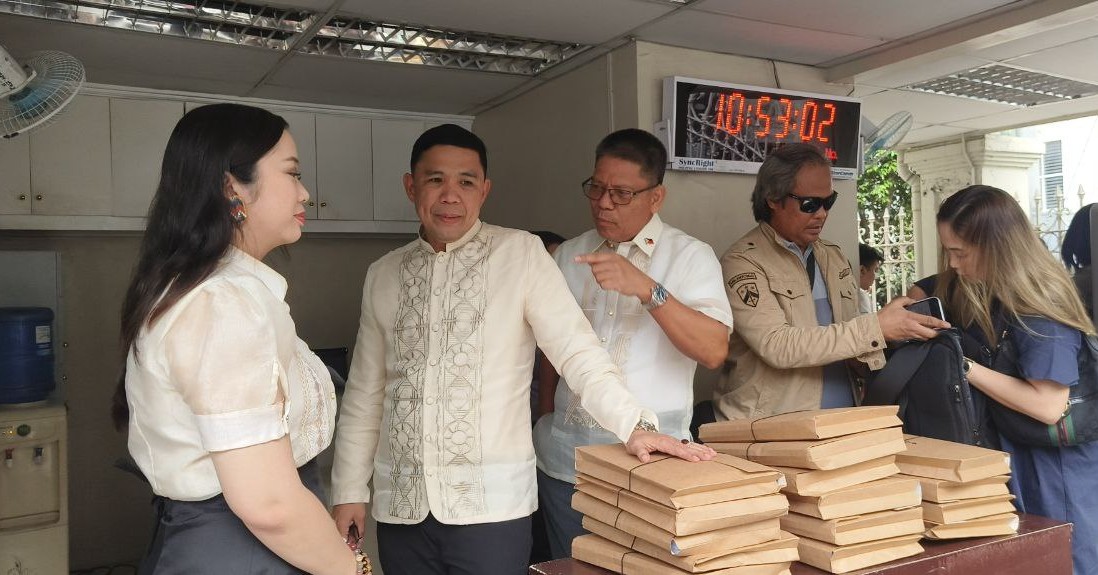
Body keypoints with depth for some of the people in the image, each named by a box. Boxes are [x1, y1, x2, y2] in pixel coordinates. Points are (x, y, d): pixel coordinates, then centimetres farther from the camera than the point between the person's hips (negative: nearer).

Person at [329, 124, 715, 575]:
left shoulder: (520, 254, -5)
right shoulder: (383, 275, 7)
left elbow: (576, 350, -10)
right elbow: (364, 394, 9)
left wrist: (634, 426, -22)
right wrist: (349, 492, 7)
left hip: (489, 505, -3)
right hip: (400, 505, 4)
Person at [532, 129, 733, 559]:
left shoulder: (691, 256, -4)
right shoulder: (569, 256, 9)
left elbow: (714, 350, -17)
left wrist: (646, 289, -27)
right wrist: (550, 423, 11)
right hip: (566, 460, 4)